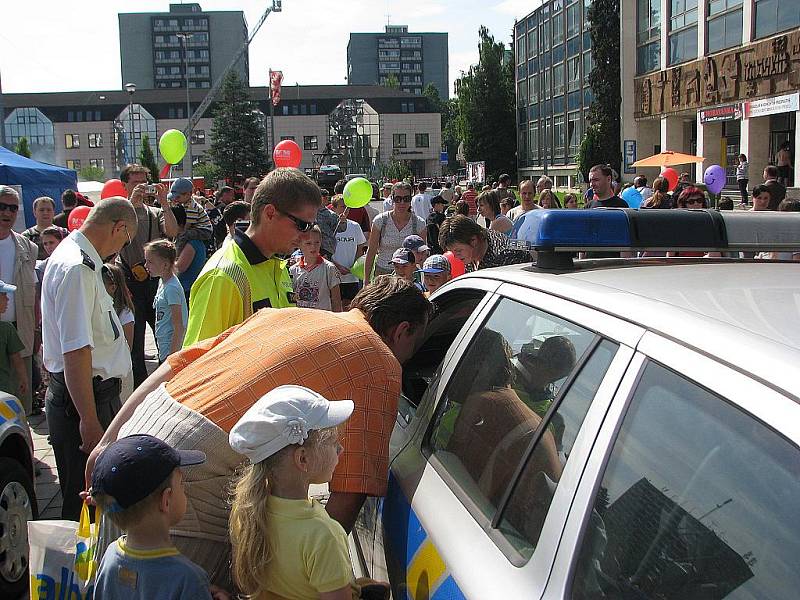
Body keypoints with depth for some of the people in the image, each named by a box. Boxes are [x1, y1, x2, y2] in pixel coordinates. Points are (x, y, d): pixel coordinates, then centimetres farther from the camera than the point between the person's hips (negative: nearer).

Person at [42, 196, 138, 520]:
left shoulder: (74, 256, 13)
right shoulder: (77, 269, -21)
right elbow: (76, 351, -26)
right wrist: (89, 421, -26)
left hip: (98, 393, 10)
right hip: (83, 398, -10)